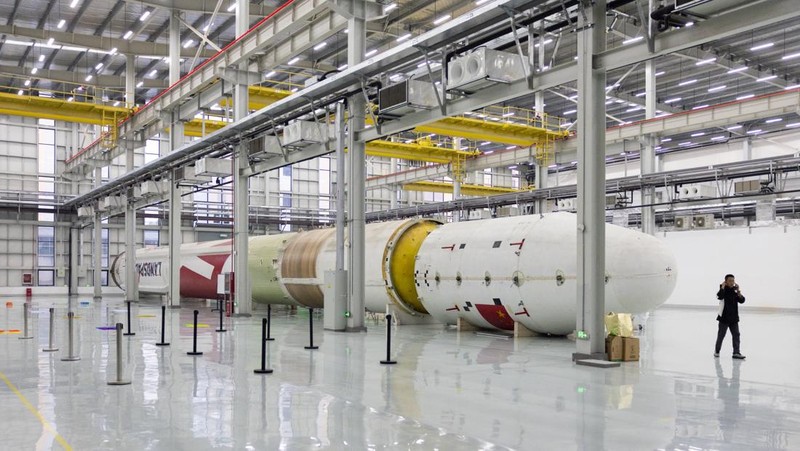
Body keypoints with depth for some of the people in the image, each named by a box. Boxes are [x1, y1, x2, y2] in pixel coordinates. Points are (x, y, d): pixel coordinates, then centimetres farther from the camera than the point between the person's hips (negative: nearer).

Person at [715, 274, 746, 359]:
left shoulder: (734, 291, 6)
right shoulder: (723, 290, -9)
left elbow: (742, 300, -2)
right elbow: (719, 296, -31)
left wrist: (738, 291, -12)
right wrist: (723, 287, -25)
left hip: (734, 318, 5)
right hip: (724, 318, -5)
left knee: (736, 335, 0)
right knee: (721, 335, 5)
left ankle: (736, 352, 2)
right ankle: (717, 351, 21)